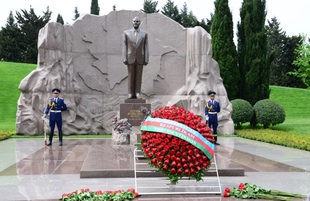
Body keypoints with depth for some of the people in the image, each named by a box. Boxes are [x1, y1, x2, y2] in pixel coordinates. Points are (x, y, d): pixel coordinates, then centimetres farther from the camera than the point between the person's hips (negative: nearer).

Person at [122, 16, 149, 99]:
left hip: (140, 59, 1)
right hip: (130, 58, 0)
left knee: (138, 77, 2)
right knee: (131, 76, 2)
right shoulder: (126, 32, 2)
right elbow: (124, 46, 0)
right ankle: (131, 93, 7)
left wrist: (146, 59, -4)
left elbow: (146, 47, 2)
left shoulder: (144, 34, 4)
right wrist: (124, 59, -8)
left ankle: (137, 93, 8)